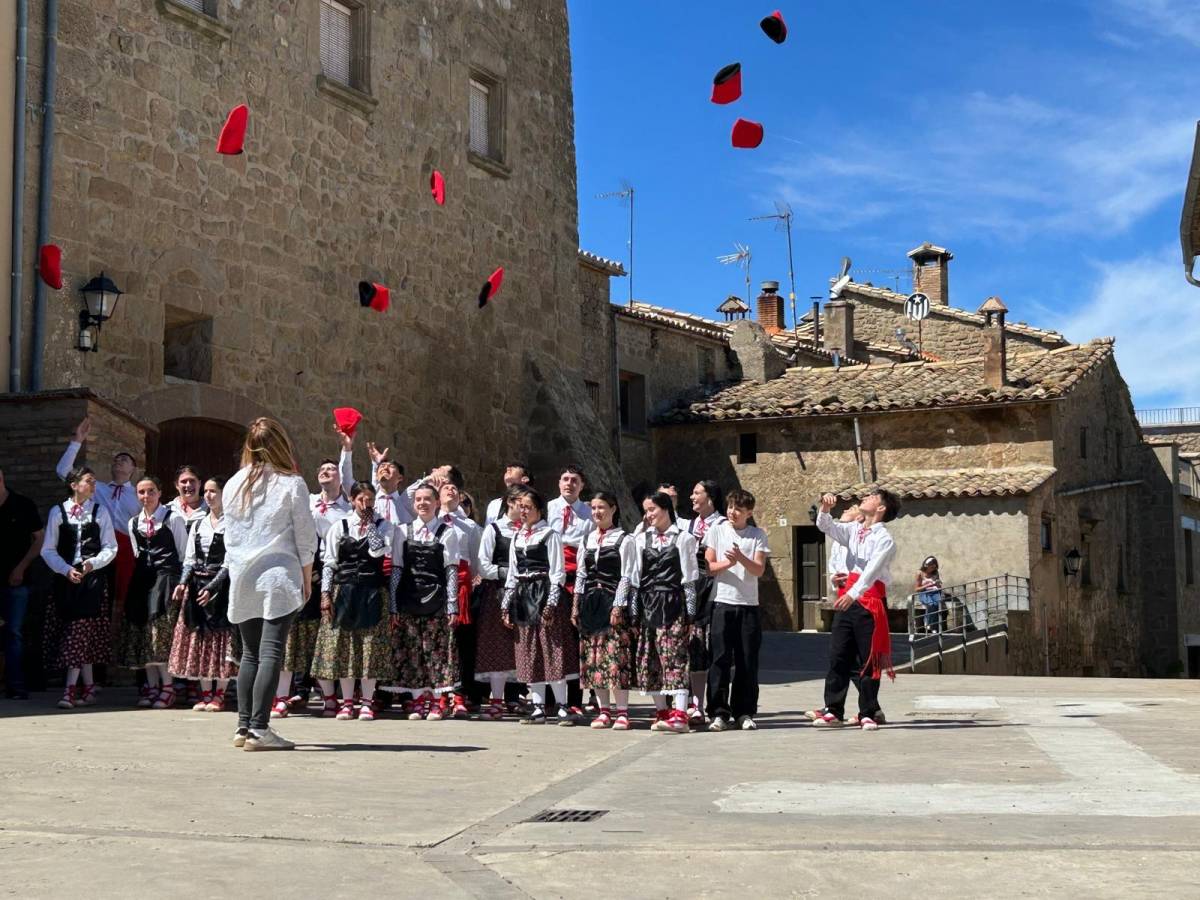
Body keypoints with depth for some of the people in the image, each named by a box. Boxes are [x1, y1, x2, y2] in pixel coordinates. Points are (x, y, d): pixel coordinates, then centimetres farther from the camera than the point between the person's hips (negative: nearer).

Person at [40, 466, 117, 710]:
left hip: (93, 577, -1)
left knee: (80, 629, -11)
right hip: (66, 578, 1)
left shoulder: (100, 512, 6)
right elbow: (48, 549, 5)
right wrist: (66, 570, -9)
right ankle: (89, 687, 11)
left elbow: (110, 548, 4)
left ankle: (70, 689, -11)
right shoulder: (58, 512, 6)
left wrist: (92, 564, -12)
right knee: (79, 632, 2)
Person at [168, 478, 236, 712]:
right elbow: (189, 558, 12)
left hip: (221, 586, -6)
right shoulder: (197, 525, 14)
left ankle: (219, 694, 1)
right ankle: (205, 692, 11)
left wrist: (211, 587, -16)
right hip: (197, 583, 6)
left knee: (221, 636, -4)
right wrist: (183, 583, -4)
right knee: (199, 635, 5)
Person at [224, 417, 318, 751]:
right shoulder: (292, 484, -5)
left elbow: (229, 535, 13)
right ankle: (259, 728, -12)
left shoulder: (233, 485, 6)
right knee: (271, 653, -7)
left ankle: (244, 726, 12)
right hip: (279, 576, -5)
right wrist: (307, 576, 6)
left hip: (242, 579, 5)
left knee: (250, 653, 12)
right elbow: (305, 537, -4)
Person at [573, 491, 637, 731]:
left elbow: (626, 577, -7)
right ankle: (604, 710, 12)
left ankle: (621, 711, -6)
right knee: (593, 658, 5)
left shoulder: (624, 540, -3)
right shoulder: (589, 539, 14)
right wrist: (576, 605, 10)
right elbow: (581, 574, 16)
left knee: (616, 656, -9)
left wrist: (617, 607, -13)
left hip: (612, 602, -6)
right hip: (590, 603, 6)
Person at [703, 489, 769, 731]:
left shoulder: (758, 535, 6)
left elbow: (759, 570, -3)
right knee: (721, 659, -3)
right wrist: (728, 563, -17)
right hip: (722, 602, -1)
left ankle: (744, 713, 11)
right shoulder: (716, 530, 5)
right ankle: (719, 713, 2)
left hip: (749, 604, 1)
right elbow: (709, 566, 1)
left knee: (748, 661, 3)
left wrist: (740, 558, -20)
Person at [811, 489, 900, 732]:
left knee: (869, 660, 0)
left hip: (870, 600, -6)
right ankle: (833, 710, 8)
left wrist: (853, 594, -34)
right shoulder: (853, 531, 14)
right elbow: (826, 527, 8)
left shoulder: (884, 539, -7)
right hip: (847, 598, 6)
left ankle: (868, 714, 6)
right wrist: (825, 508, -15)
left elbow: (872, 569, -20)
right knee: (837, 655, 3)